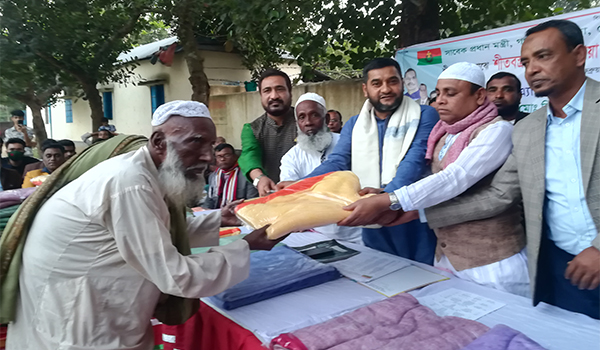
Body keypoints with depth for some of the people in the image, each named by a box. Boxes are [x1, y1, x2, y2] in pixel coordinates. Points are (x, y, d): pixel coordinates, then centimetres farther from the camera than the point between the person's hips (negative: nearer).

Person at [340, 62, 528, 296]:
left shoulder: (496, 130, -13)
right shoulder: (444, 136, 9)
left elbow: (455, 178, -26)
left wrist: (387, 202, -32)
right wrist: (382, 199, -9)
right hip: (445, 258, 6)